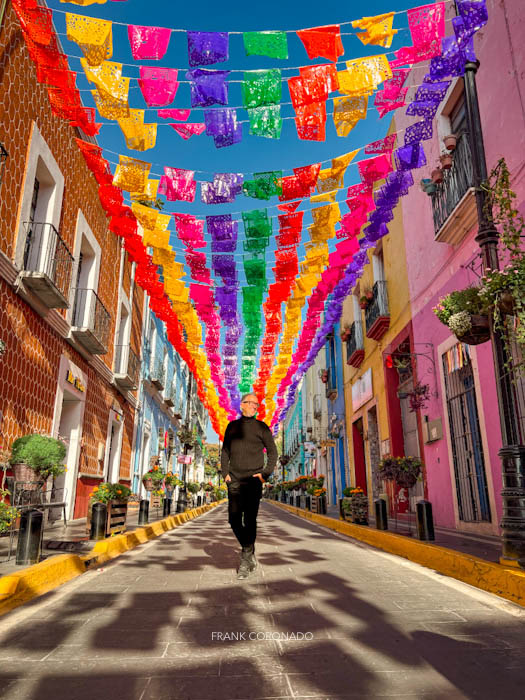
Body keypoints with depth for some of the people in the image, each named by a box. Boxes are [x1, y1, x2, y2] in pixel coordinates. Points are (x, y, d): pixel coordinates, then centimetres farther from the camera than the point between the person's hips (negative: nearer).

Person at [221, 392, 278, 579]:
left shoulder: (261, 427, 4)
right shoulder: (232, 426, 12)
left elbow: (273, 452, 6)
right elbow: (225, 451, 16)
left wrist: (265, 474, -5)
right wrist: (225, 472, 4)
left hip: (253, 480, -3)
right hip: (234, 480, 3)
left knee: (250, 520, -7)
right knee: (234, 520, 3)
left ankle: (245, 560, 2)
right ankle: (250, 552, 24)